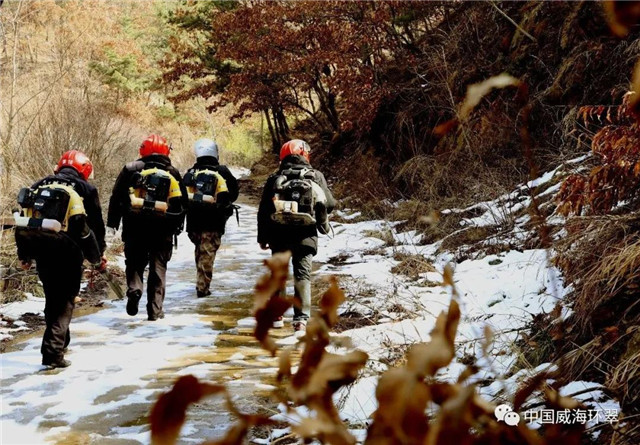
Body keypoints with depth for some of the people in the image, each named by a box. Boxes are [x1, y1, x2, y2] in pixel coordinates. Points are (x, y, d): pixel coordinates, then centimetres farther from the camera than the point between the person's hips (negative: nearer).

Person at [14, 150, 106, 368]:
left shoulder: (38, 186, 17)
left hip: (41, 251, 5)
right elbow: (96, 226, 5)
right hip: (67, 252, -4)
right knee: (65, 301, 3)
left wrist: (24, 256, 25)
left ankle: (60, 340, 38)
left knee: (52, 297, 21)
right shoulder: (85, 189, 4)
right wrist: (98, 257, 16)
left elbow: (23, 221, 17)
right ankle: (53, 351, -8)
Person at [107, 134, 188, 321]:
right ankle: (155, 310, 7)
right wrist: (177, 226, 21)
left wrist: (112, 222, 8)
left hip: (135, 227, 0)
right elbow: (181, 204, 9)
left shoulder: (131, 169, 3)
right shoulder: (172, 173, 6)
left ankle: (134, 289, -14)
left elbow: (117, 197, 2)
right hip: (163, 229, 1)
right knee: (158, 268, 8)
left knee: (134, 263, 14)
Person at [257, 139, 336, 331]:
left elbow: (263, 211, 4)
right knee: (302, 275, 3)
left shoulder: (275, 179, 3)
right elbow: (329, 204, 0)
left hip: (279, 236, 1)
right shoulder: (315, 177, 0)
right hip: (305, 235, -1)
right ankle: (301, 318, -7)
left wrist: (262, 237, 13)